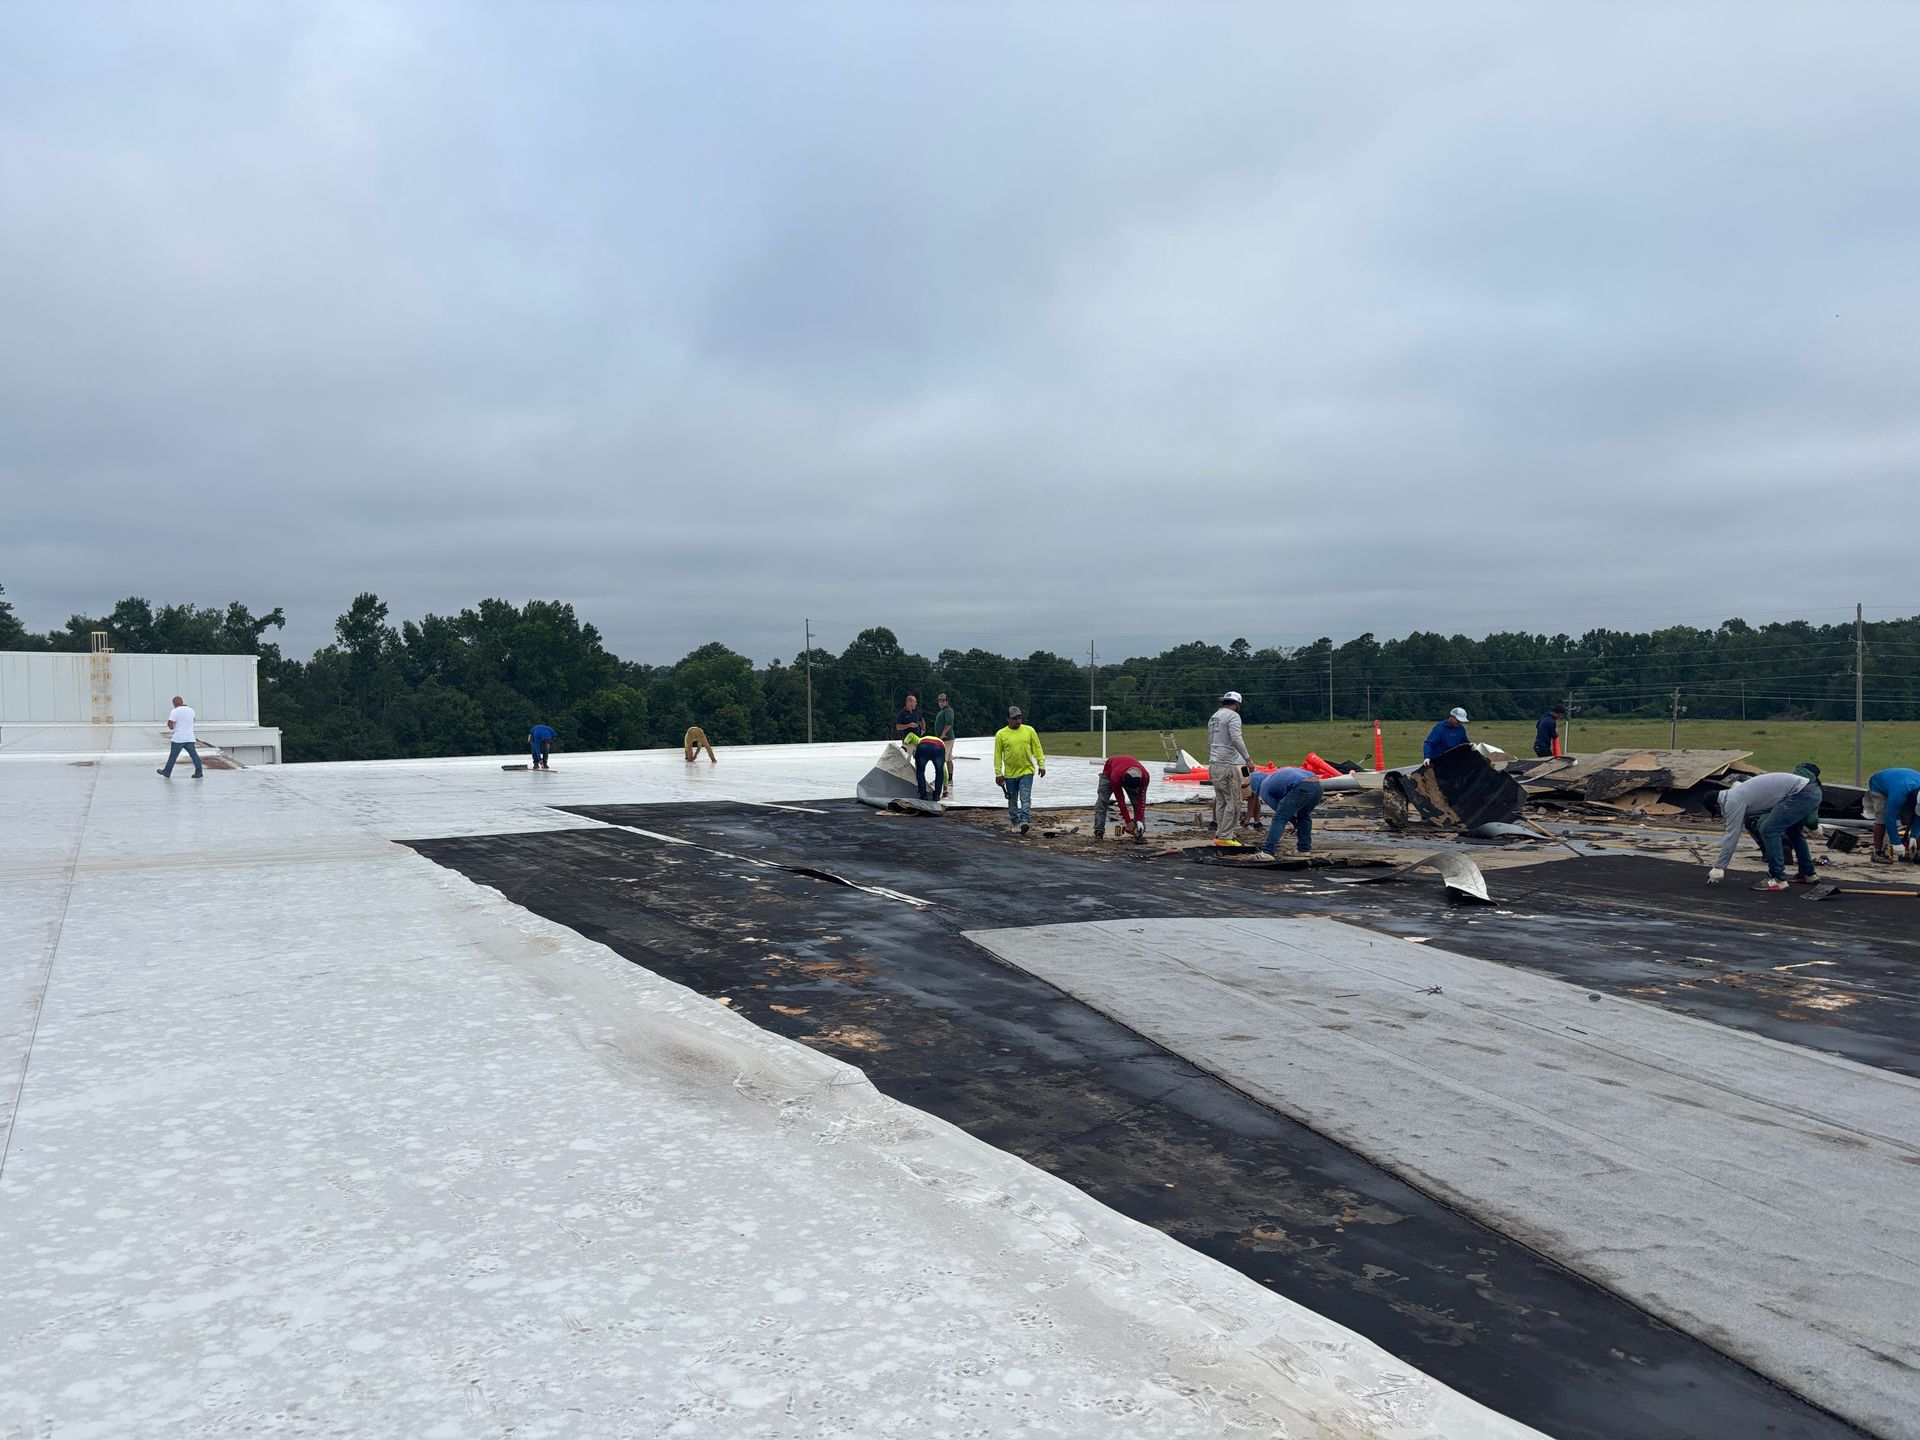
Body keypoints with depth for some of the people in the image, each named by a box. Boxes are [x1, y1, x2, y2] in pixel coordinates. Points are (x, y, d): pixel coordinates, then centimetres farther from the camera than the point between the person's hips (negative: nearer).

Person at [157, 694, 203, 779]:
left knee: (173, 756, 5)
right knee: (194, 755, 4)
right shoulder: (191, 710, 9)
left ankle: (167, 772, 15)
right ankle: (199, 772, 0)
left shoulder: (175, 711, -10)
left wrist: (171, 728, 7)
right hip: (190, 738, 5)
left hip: (178, 738, -5)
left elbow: (170, 724, -15)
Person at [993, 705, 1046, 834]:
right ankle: (1014, 822, 25)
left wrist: (1041, 764, 0)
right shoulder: (1001, 734, -2)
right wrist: (998, 773, -2)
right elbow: (998, 755, 0)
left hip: (1026, 771, -1)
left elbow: (1037, 749, 6)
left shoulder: (1029, 730, 0)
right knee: (1012, 800, 12)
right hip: (1010, 774, 1)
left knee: (1025, 798, -13)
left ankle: (1024, 821, -20)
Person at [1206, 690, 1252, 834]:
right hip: (1228, 765, -9)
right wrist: (1248, 758, -18)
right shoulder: (1233, 715, -7)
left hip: (1214, 764, 9)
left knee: (1221, 801, 13)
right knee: (1233, 801, -5)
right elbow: (1236, 739, -19)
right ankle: (1224, 835, -7)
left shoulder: (1213, 717, 20)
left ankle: (1220, 832, 13)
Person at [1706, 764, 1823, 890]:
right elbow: (1733, 833, 27)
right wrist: (1720, 864, 28)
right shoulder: (1739, 795, 21)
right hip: (1812, 791, 11)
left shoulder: (1733, 801, -8)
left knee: (1769, 830, -9)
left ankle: (1778, 879, -6)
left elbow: (1731, 836, -8)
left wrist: (1718, 868, -2)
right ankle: (1807, 874, 38)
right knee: (1793, 830, 29)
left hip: (1802, 793, -11)